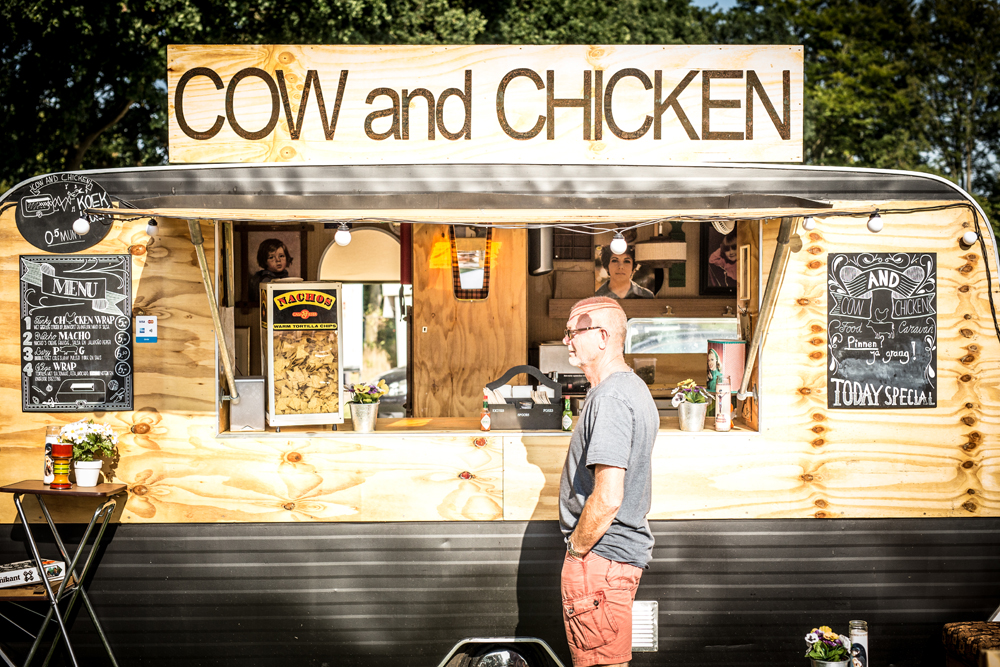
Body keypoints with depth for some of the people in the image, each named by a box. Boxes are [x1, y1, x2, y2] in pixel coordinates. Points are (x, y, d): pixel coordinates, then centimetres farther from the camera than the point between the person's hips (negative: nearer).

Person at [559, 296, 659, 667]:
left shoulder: (610, 398, -20)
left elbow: (607, 498, -27)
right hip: (630, 549, 11)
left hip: (600, 554, -11)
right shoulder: (635, 388, 13)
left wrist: (576, 550, -13)